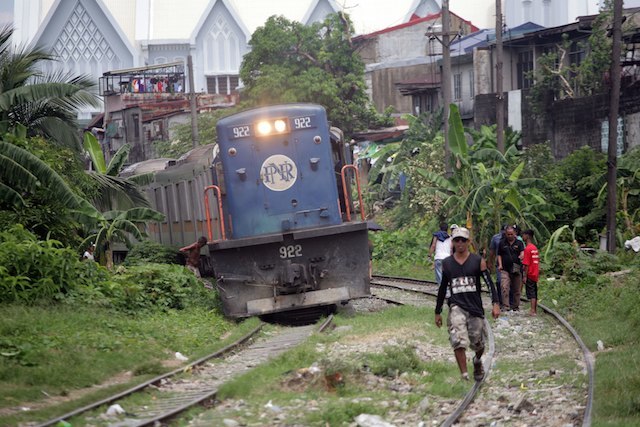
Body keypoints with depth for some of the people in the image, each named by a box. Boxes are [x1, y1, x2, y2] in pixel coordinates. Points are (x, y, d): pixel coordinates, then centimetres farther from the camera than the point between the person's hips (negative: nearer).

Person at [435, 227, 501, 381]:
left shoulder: (478, 261, 2)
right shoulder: (447, 263, 8)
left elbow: (489, 282, 0)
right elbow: (442, 288, 16)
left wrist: (495, 303, -12)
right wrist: (438, 312, 17)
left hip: (475, 308, 0)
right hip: (457, 306, 0)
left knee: (477, 344, 11)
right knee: (458, 342, -21)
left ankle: (477, 360, 45)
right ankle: (464, 375, -21)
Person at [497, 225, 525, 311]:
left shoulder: (519, 243, 6)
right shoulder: (502, 243, 8)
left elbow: (522, 252, -8)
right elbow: (499, 255, 13)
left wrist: (521, 256, -32)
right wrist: (500, 265, -2)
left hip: (516, 270, 1)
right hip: (505, 269, -1)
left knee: (516, 289, 8)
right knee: (505, 288, -15)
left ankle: (515, 306, 19)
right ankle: (505, 306, -17)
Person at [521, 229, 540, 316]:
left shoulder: (527, 248, -15)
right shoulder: (534, 248, 10)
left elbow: (527, 264, -17)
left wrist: (525, 276, -15)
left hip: (530, 274, -8)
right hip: (535, 274, 8)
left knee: (531, 293, -7)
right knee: (534, 293, 12)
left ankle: (533, 311, -11)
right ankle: (535, 310, 16)